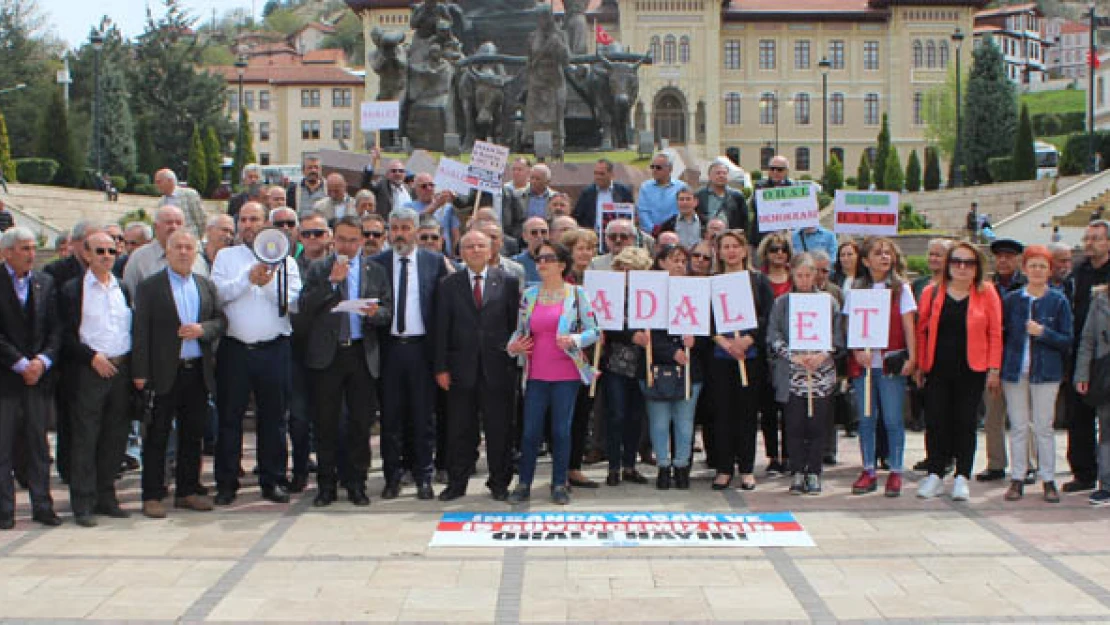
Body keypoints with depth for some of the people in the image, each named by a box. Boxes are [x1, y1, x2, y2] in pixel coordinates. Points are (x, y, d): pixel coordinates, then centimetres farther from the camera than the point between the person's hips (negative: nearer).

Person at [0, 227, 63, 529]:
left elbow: (56, 328, 7)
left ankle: (42, 506, 13)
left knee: (38, 444, 7)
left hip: (39, 374, 4)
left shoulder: (45, 282, 10)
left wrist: (43, 360, -7)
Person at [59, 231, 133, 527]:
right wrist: (92, 357, -14)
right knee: (86, 438, -2)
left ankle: (106, 497, 19)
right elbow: (67, 334, -5)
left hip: (122, 368, 5)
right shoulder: (73, 289, -1)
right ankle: (83, 504, 4)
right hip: (89, 370, -4)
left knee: (115, 438, 9)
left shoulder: (123, 288, 14)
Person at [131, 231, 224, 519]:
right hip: (164, 373, -4)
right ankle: (152, 497, 6)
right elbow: (141, 331, -6)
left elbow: (221, 320, 12)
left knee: (193, 435, 10)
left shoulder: (207, 286, 13)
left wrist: (203, 329, -10)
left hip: (199, 372, 4)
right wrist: (140, 373, -11)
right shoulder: (149, 287, -1)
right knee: (157, 437, 1)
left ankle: (187, 492, 20)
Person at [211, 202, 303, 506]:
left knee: (273, 417, 5)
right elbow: (218, 293, -5)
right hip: (234, 348, 0)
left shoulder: (284, 259, 9)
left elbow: (292, 299, -4)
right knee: (229, 417, 3)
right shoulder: (225, 256, 11)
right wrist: (248, 279, -15)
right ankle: (226, 484, 10)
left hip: (274, 349, 0)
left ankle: (273, 481, 13)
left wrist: (268, 284, -18)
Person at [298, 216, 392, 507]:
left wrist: (375, 313, -13)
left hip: (362, 354, 1)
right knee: (326, 423, 2)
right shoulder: (318, 270, 7)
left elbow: (388, 311, 9)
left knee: (361, 422, 3)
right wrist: (332, 281, -12)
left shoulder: (376, 271, 12)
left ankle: (357, 483, 13)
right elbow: (304, 308, -5)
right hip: (326, 354, -1)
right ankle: (326, 484, 12)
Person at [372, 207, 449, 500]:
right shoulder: (376, 263, 5)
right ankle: (392, 478, 16)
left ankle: (424, 478, 14)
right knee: (390, 416, 6)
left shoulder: (435, 262, 3)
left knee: (423, 417, 5)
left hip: (422, 347, -1)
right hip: (389, 347, 1)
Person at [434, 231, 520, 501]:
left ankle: (499, 483, 17)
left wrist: (514, 357, -2)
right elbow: (442, 329, 4)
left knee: (499, 429, 5)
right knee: (459, 430, 6)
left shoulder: (508, 282, 5)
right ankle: (456, 483, 16)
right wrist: (441, 367, -1)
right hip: (462, 368, 1)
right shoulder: (449, 285, 6)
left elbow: (516, 323, 4)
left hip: (497, 368, 0)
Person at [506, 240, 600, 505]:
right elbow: (520, 330, 15)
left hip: (566, 374, -2)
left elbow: (593, 331, -2)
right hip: (536, 374, 2)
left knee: (562, 430, 3)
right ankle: (524, 484, 11)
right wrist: (513, 346, -5)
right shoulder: (529, 294, 9)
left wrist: (573, 340, -19)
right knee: (530, 431, 1)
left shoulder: (577, 294, 0)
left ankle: (559, 485, 14)